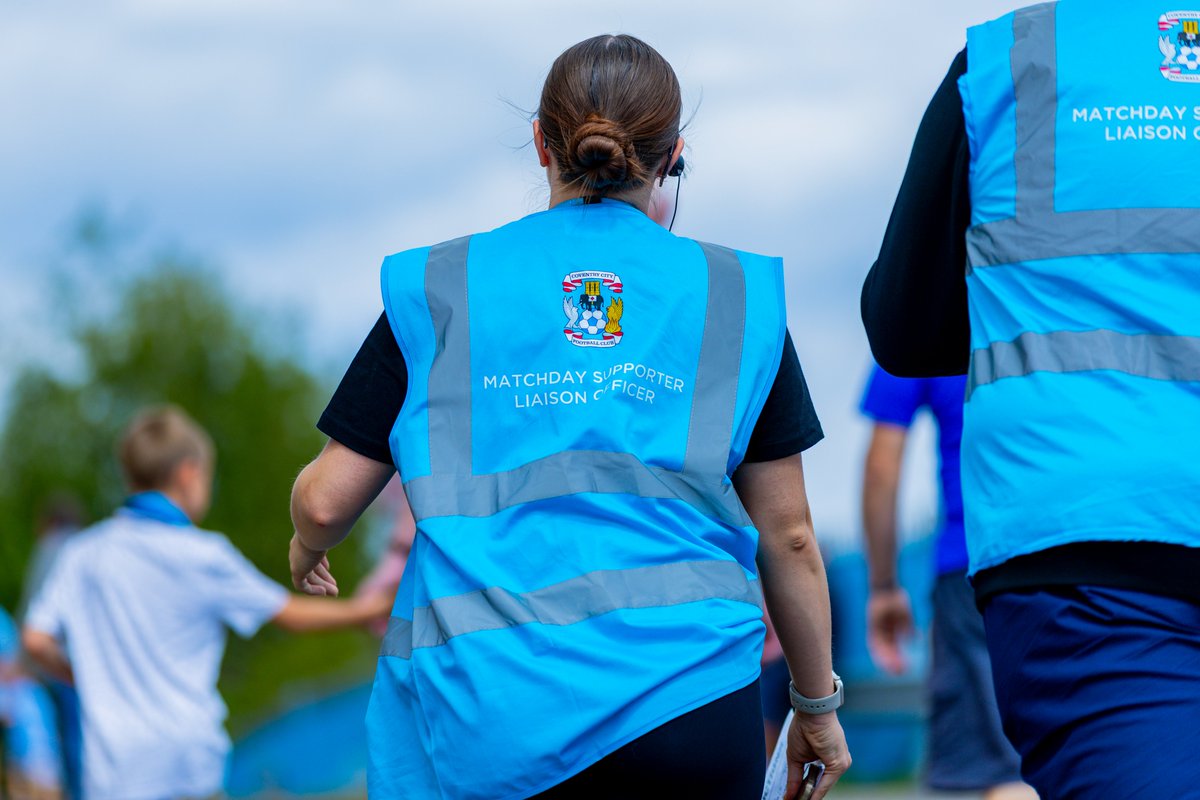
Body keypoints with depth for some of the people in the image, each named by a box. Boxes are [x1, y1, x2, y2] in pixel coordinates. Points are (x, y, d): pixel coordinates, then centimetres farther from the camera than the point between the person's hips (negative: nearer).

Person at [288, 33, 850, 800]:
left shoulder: (437, 289, 9)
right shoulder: (737, 295, 9)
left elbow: (327, 501, 9)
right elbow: (788, 535, 10)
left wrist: (306, 548, 33)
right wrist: (817, 705, 22)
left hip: (487, 723, 0)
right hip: (691, 701, 0)